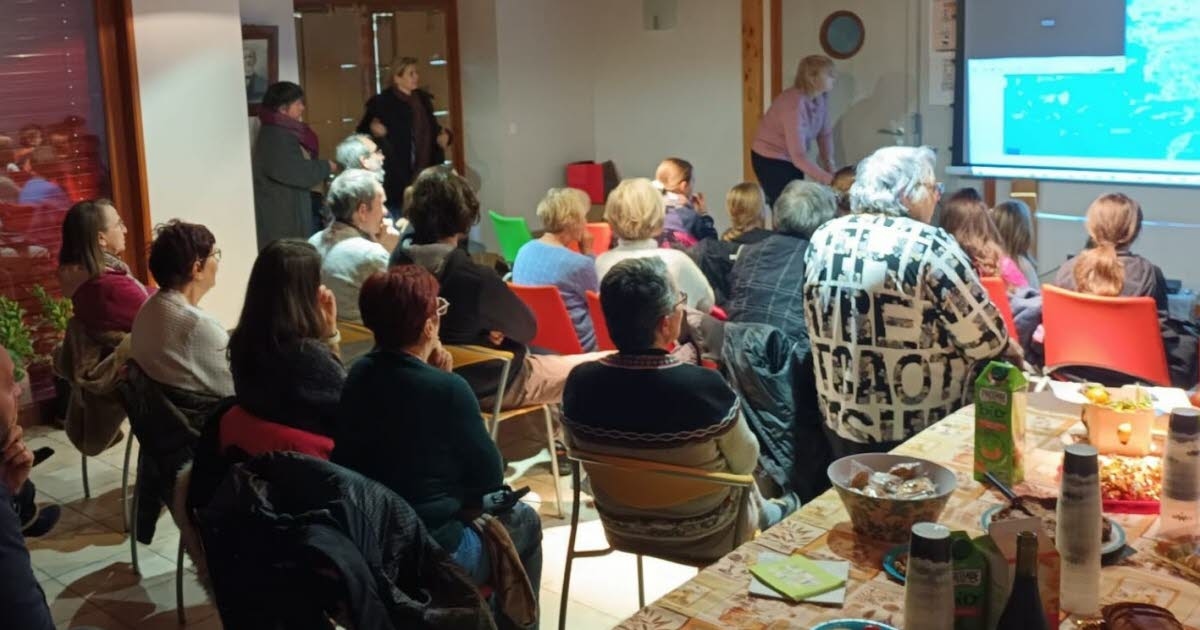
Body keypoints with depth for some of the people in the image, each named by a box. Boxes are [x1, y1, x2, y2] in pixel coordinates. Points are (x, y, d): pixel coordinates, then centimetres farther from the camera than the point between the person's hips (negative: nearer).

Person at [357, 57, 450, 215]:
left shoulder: (423, 99, 11)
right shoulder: (382, 103, -8)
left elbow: (432, 128, 23)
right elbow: (363, 131, -5)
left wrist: (443, 135, 2)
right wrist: (374, 131, -26)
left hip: (425, 173, 6)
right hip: (396, 177, -6)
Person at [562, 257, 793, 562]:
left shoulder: (579, 382, -20)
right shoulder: (704, 387, -32)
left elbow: (584, 453, -1)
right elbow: (745, 463, -14)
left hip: (622, 530, 4)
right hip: (705, 538, -3)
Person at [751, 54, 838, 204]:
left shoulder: (821, 97, -8)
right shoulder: (794, 104, -32)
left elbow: (825, 133, 3)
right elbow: (799, 156, -35)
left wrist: (829, 166, -9)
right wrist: (829, 180, -37)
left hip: (792, 158, 8)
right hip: (770, 160, -8)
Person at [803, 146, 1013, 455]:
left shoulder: (823, 239, 0)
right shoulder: (928, 245, -19)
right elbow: (984, 337, -15)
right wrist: (1012, 351, 6)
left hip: (842, 420, 5)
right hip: (922, 429, -5)